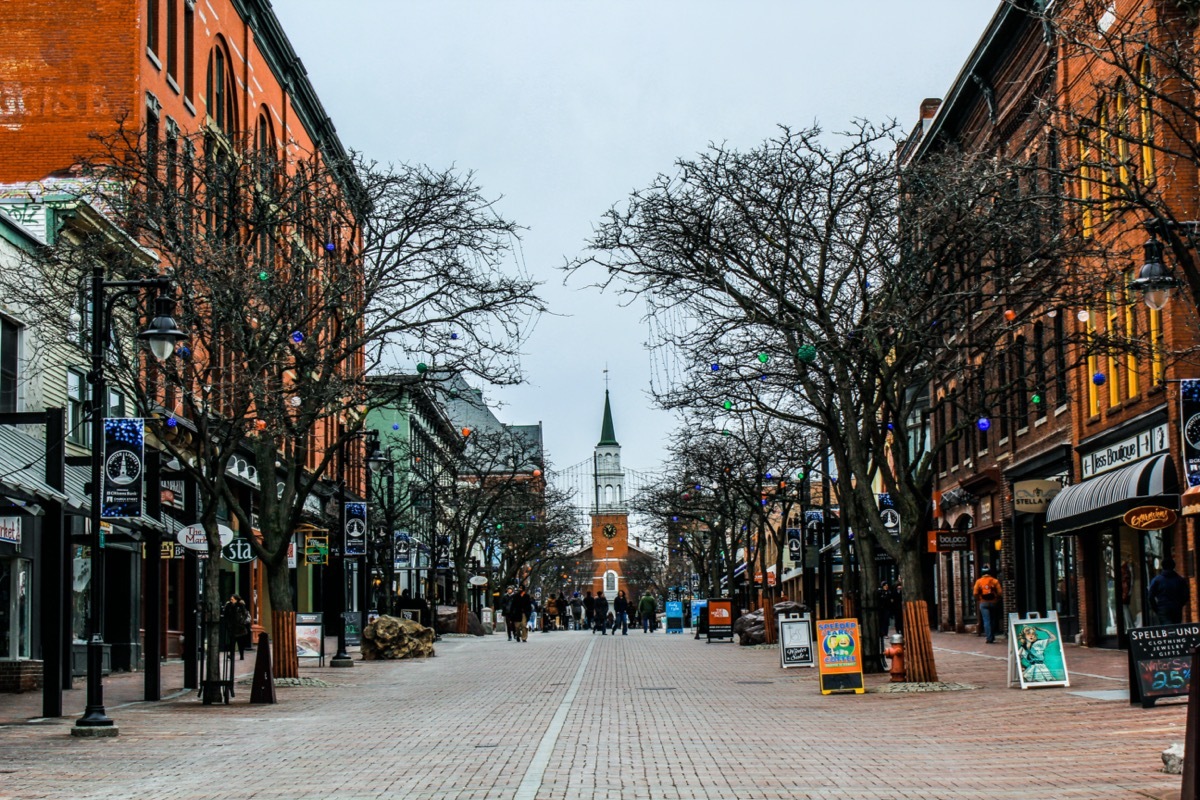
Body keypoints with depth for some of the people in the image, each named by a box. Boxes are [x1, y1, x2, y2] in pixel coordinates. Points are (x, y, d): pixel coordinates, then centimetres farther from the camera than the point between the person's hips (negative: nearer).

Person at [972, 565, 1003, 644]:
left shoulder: (979, 581, -3)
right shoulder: (995, 581, -2)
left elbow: (975, 593, -6)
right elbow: (1000, 592, -5)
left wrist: (978, 600, 10)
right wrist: (997, 599, 11)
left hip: (983, 603, -1)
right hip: (993, 602, 2)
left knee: (986, 620, -3)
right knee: (992, 620, 17)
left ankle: (989, 638, -11)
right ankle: (992, 636, 23)